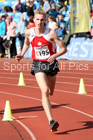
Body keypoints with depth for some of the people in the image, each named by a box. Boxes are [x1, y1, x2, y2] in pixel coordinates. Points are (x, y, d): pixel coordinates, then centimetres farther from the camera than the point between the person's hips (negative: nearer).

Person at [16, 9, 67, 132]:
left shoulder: (51, 33, -14)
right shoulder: (29, 33, -6)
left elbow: (64, 49, -11)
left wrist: (55, 56, -28)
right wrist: (22, 55, 5)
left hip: (51, 64, 1)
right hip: (38, 65, -1)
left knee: (50, 92, 19)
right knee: (45, 92, -20)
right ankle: (51, 121, -27)